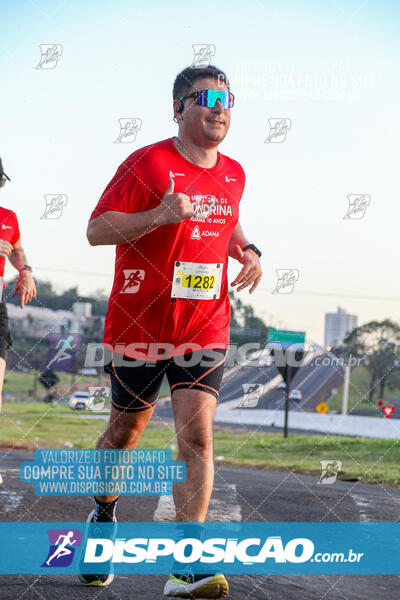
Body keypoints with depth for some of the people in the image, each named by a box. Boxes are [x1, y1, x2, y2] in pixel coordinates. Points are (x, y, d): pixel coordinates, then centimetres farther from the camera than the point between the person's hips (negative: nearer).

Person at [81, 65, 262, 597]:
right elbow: (97, 229, -11)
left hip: (206, 329, 3)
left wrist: (247, 251, 7)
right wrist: (158, 215, -25)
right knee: (126, 429, 11)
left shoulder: (233, 174, 10)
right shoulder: (147, 164, -8)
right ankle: (104, 514, 41)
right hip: (139, 326, -3)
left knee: (197, 434, -12)